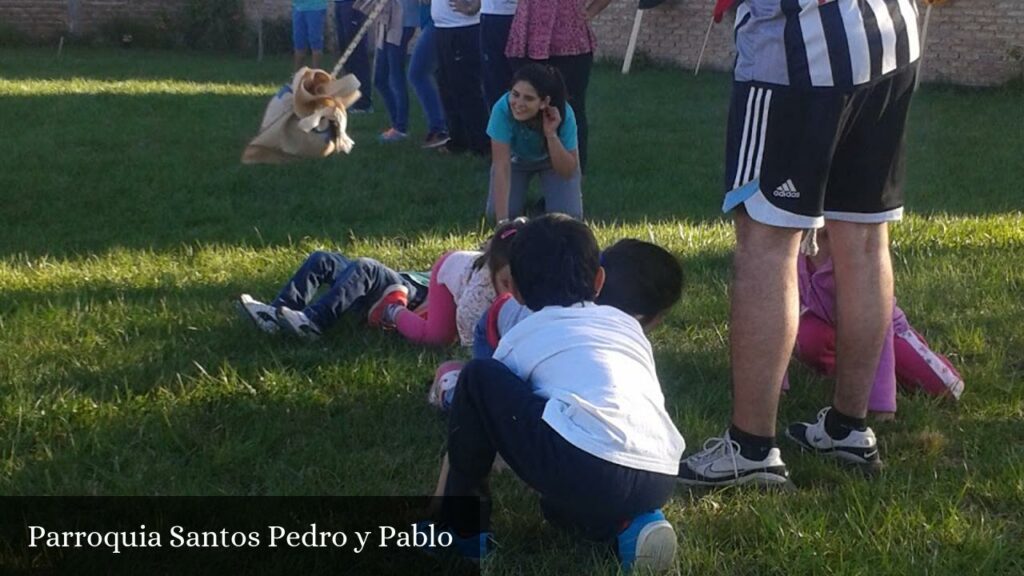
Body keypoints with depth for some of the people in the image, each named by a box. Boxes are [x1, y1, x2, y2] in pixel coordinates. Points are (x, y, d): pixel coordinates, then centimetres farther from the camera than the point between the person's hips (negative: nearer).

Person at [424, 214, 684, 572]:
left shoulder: (521, 338, 20)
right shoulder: (627, 324, 30)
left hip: (587, 469, -6)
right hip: (660, 482, 6)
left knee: (478, 379, 13)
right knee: (561, 503, 38)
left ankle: (462, 526, 21)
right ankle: (627, 526, 6)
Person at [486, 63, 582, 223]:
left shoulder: (563, 114, -36)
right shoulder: (502, 109, -39)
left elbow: (568, 172, -30)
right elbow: (501, 167, -37)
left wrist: (551, 135, -45)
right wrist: (502, 221, -42)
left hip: (554, 160, 0)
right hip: (516, 159, 0)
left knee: (567, 215, -16)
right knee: (496, 211, -15)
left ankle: (548, 191, 18)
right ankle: (521, 188, 19)